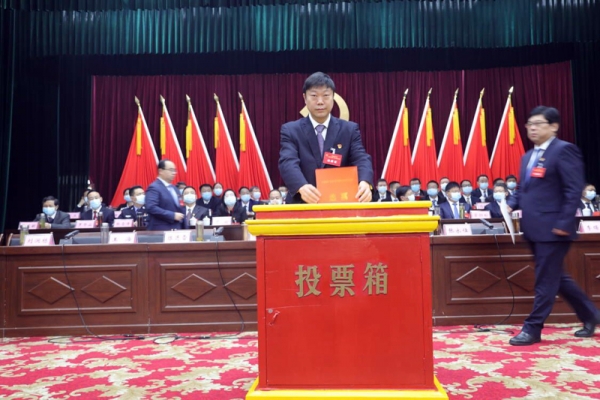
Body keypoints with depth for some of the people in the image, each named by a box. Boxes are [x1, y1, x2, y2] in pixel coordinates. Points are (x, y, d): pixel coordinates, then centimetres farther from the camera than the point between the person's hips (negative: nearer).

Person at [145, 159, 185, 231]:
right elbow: (151, 208, -22)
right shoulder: (154, 187, -10)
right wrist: (173, 215, -21)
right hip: (160, 231, -9)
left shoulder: (174, 188, 19)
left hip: (176, 229, 9)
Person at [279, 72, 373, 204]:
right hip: (303, 206, -1)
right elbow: (288, 162, -12)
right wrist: (302, 186, -34)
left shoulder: (350, 129, 8)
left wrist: (365, 182, -29)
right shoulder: (290, 130, 3)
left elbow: (361, 158, -6)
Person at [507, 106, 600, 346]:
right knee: (556, 278, 18)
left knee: (546, 280, -1)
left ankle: (532, 329, 8)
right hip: (534, 228, 9)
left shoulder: (564, 150, -8)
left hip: (553, 228, -9)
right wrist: (511, 204, 1)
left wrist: (564, 223, -20)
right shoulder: (528, 156, 18)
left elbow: (574, 190, -15)